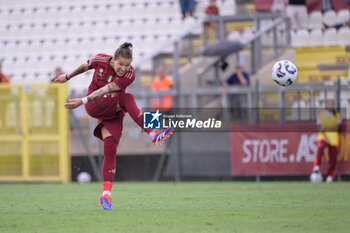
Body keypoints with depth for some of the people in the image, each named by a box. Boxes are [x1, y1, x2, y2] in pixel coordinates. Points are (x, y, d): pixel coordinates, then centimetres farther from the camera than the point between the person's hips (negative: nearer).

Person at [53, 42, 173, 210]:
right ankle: (152, 134, -38)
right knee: (127, 98, -29)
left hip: (113, 111, 0)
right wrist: (68, 76, 25)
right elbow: (84, 66, 11)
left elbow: (106, 90, -29)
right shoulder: (101, 60, -12)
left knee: (110, 149, -15)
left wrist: (83, 101, -38)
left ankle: (106, 194, -15)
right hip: (94, 107, 0)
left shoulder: (129, 75, -20)